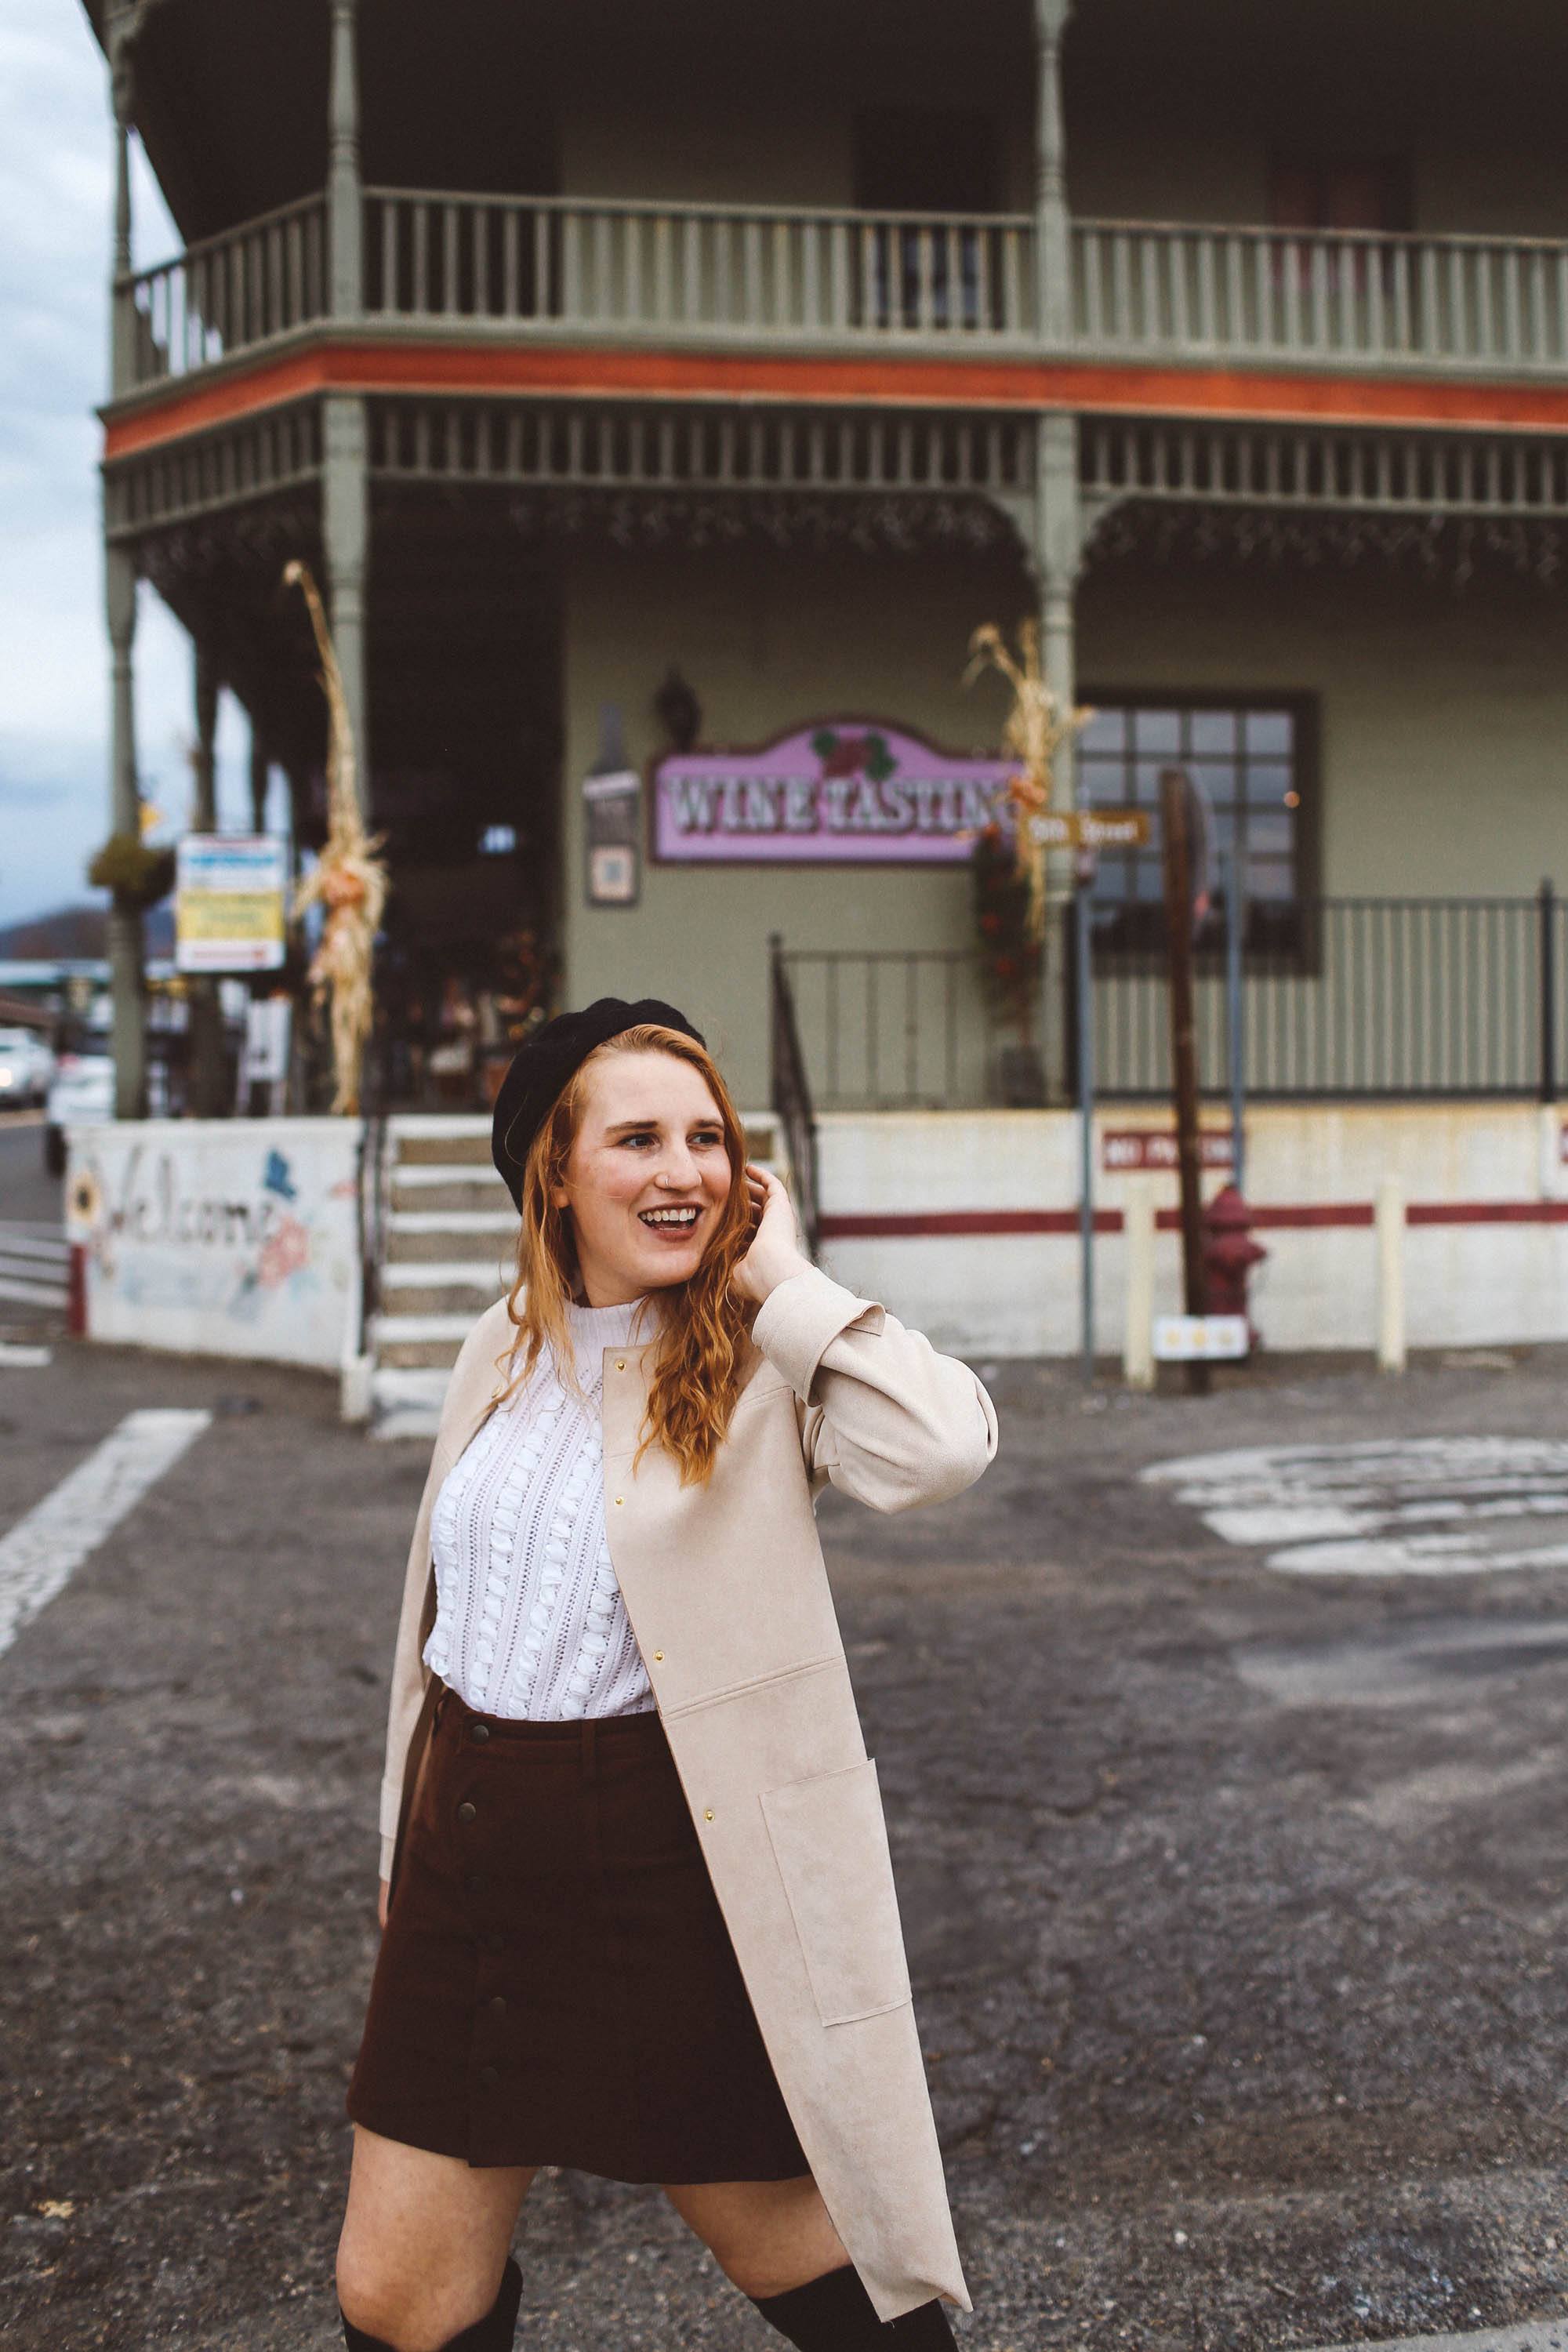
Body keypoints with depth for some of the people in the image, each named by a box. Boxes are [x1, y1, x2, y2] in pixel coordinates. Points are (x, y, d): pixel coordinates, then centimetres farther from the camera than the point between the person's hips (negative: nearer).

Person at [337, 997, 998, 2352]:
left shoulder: (759, 1363, -11)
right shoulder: (506, 1352, 5)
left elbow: (942, 1449, -32)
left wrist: (778, 1279, -21)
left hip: (667, 1869, -5)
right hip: (470, 1857, 5)